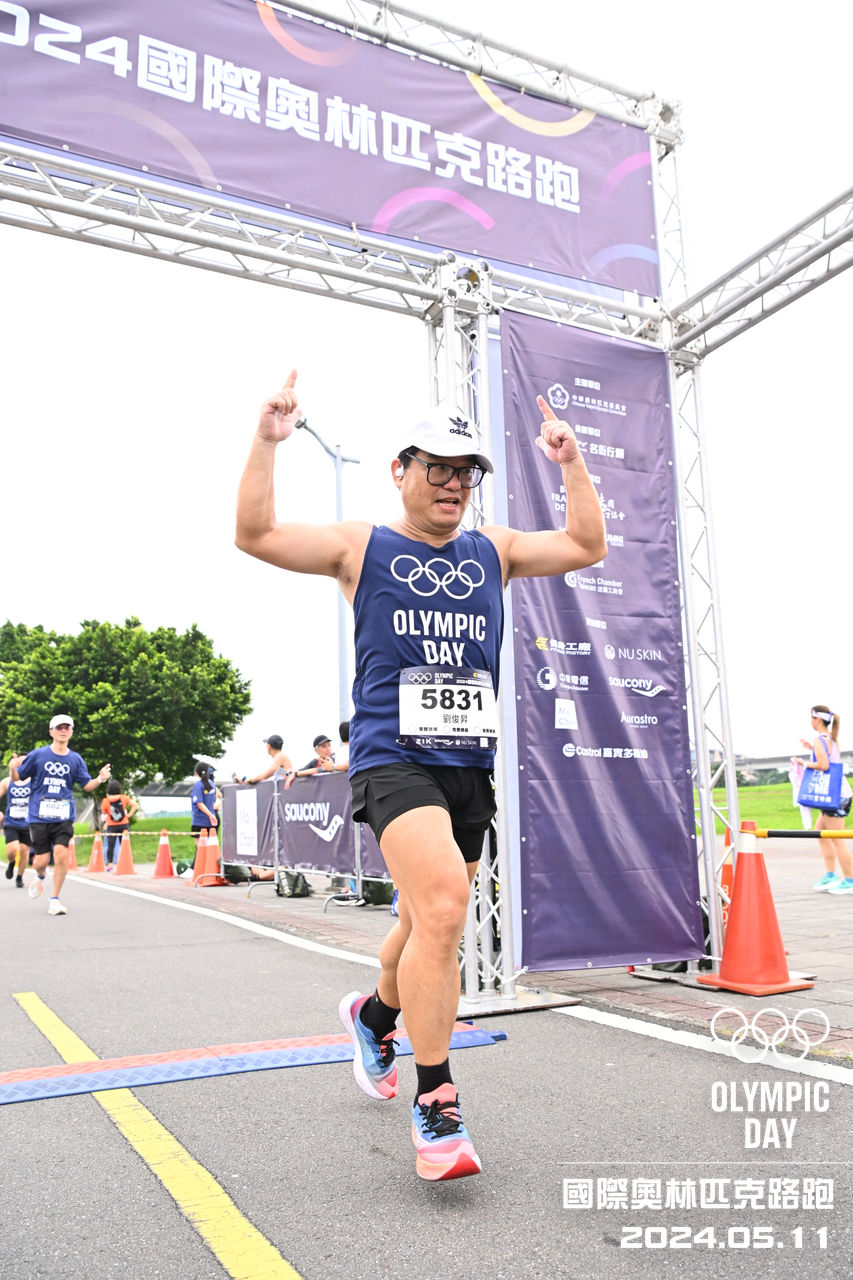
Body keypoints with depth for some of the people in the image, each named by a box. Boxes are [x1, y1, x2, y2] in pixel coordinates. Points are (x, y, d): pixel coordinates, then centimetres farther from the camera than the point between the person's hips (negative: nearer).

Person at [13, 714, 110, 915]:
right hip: (39, 816, -1)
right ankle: (40, 876, 38)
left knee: (61, 854, -14)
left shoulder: (76, 759, 7)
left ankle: (55, 900, 1)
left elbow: (87, 785, 9)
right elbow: (17, 777, 6)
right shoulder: (37, 755, 1)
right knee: (42, 860, -2)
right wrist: (13, 768, -16)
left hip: (64, 817, 1)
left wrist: (100, 779, -11)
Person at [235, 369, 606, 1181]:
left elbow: (587, 546, 16)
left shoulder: (494, 550, 15)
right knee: (441, 902, -25)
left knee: (429, 926, 15)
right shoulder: (362, 546, 4)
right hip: (392, 758, -5)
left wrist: (570, 463, 9)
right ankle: (434, 1105, -8)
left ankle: (373, 1013, 47)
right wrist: (267, 441, -10)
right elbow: (255, 535, -3)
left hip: (470, 764, 5)